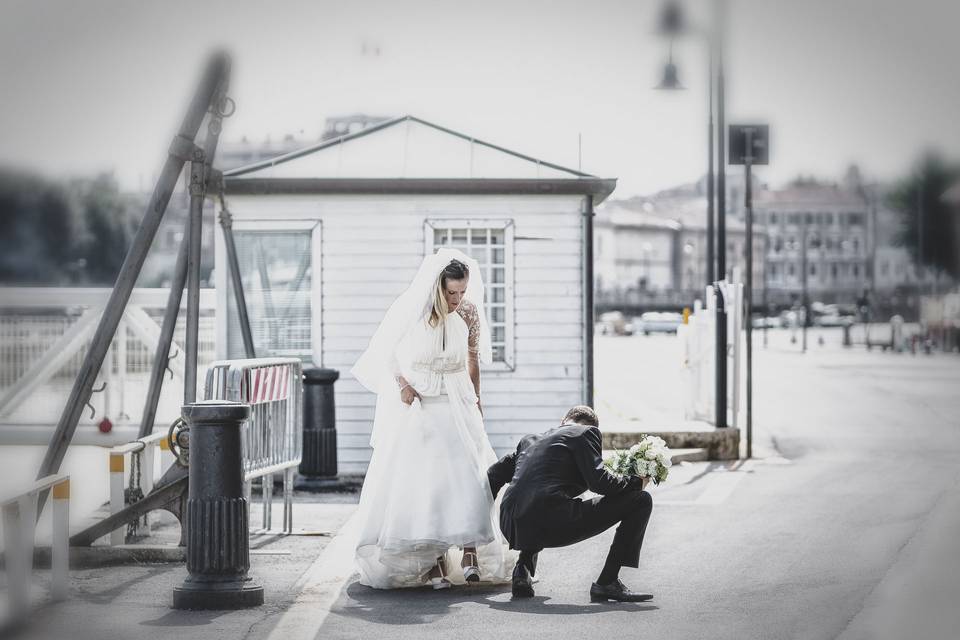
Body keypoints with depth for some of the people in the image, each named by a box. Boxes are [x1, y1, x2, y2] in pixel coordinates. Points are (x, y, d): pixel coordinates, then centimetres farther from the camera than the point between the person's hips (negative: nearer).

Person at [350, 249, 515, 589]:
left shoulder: (469, 312, -5)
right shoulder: (409, 312, -12)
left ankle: (470, 552, -2)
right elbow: (385, 356, 2)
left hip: (457, 406, 2)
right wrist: (401, 385, -12)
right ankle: (432, 561, -3)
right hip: (416, 405, -2)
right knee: (421, 481, -5)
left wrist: (476, 402, 15)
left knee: (468, 476, -8)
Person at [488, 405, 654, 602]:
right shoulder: (586, 432, 9)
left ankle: (523, 569, 19)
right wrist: (638, 482, 11)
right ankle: (607, 583, -1)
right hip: (552, 523, -7)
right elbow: (598, 482, -5)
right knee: (641, 501, 3)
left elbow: (493, 475, 30)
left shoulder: (530, 440, 29)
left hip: (511, 527, 7)